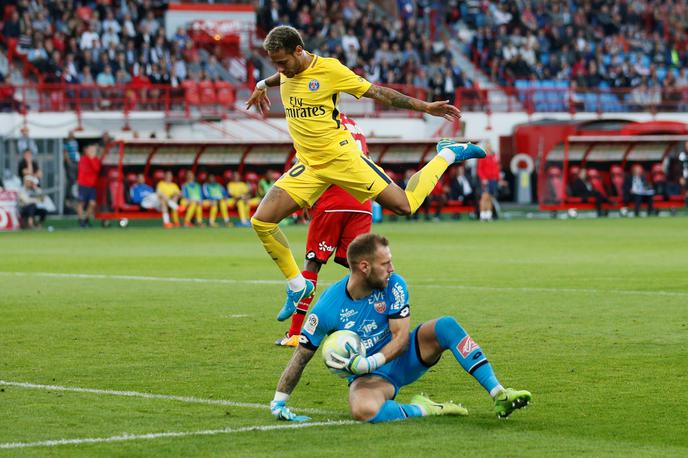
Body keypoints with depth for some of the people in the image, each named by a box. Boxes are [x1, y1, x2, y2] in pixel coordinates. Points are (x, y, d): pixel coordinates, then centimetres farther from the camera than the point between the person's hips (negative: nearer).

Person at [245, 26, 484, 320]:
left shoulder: (329, 69, -13)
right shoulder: (286, 73, 4)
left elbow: (377, 92, -5)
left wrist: (424, 107, -6)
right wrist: (262, 86, 47)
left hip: (341, 157, -5)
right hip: (309, 166, 5)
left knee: (405, 206, -6)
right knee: (262, 221, -10)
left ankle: (447, 155, 21)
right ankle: (297, 286, 6)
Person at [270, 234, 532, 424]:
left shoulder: (394, 285, -12)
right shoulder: (328, 307, -18)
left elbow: (401, 339, -15)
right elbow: (301, 356, -9)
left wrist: (363, 364, -30)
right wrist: (278, 402, -11)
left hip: (402, 359, 3)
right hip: (369, 377, -3)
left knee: (445, 326, -22)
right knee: (363, 410, -40)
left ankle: (498, 395, -23)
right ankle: (420, 410, -17)